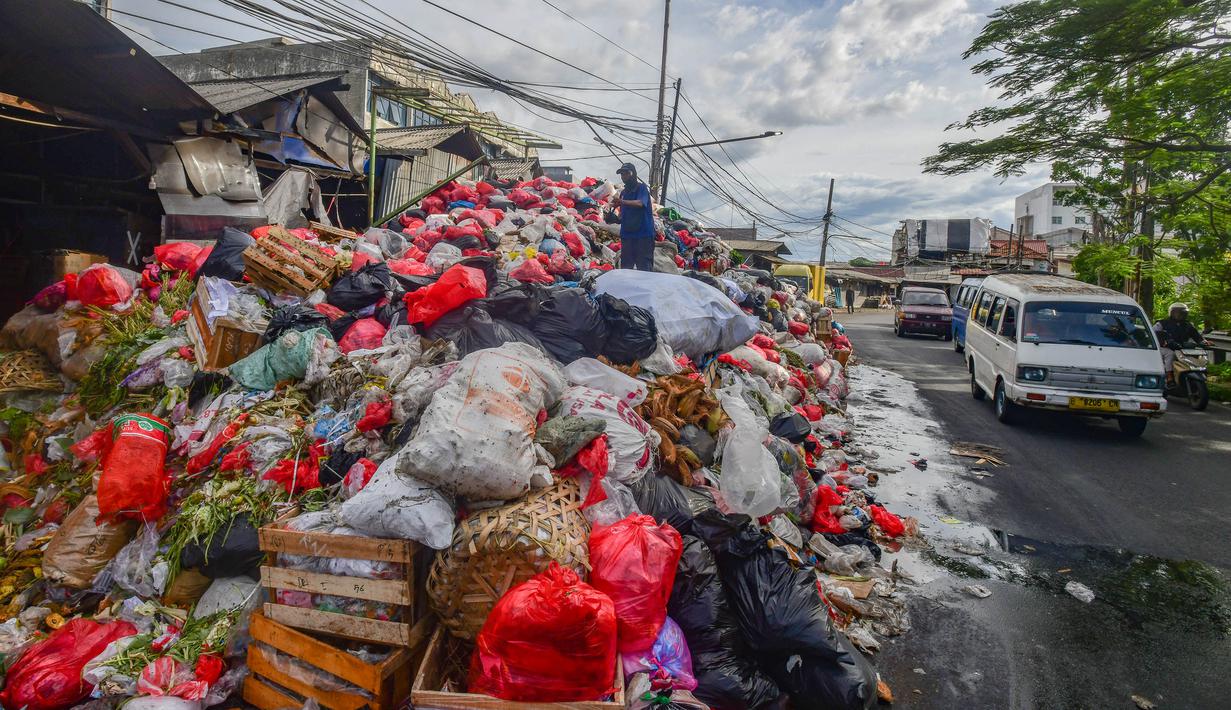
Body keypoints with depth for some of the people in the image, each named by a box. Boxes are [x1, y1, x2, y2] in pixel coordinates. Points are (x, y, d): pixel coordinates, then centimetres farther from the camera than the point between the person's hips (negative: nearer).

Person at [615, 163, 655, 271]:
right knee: (625, 267, 9)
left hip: (643, 234, -7)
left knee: (644, 267, -7)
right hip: (627, 234, 7)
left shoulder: (641, 187, -2)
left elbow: (640, 203, -22)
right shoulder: (623, 192, 18)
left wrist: (623, 202, -36)